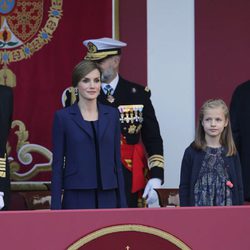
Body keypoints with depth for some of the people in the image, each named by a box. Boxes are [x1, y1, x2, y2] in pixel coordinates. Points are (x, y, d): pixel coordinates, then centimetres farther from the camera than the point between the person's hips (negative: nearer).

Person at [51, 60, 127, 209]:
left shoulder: (112, 115, 9)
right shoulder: (63, 117, 0)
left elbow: (117, 160, 10)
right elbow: (57, 163, -1)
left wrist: (122, 203, 7)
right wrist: (56, 207, -6)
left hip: (107, 198, 3)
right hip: (77, 198, -3)